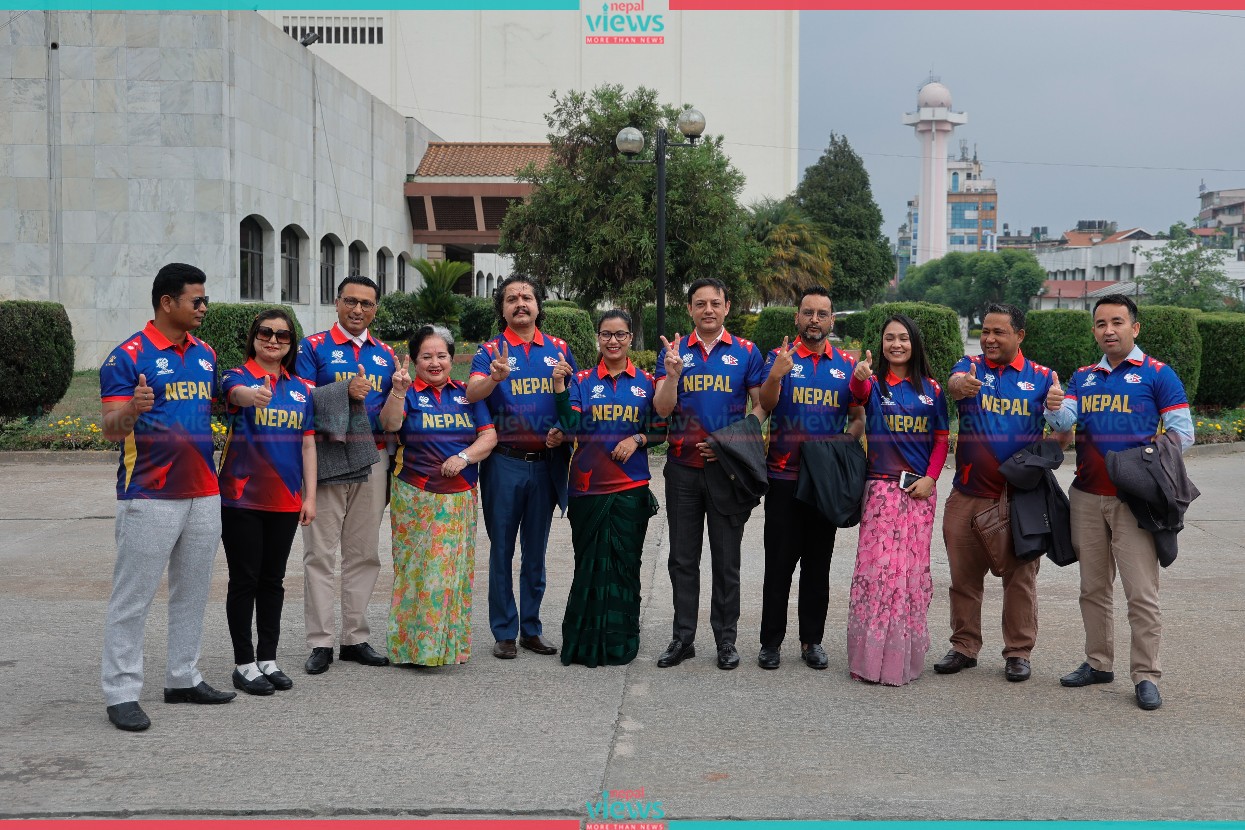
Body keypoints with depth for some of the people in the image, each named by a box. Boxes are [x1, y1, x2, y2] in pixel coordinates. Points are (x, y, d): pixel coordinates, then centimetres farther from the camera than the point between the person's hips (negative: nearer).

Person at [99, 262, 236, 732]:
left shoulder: (205, 354, 12)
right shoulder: (129, 356, -8)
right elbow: (111, 430, -13)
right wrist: (131, 411, -34)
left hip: (204, 494, 7)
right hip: (149, 497, -7)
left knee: (192, 592, 13)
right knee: (133, 597, -1)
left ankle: (183, 679, 25)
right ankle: (121, 693, 6)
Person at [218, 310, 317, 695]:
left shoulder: (301, 389, 9)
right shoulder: (239, 377, -5)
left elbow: (307, 444, 10)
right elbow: (238, 393, -31)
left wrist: (310, 496, 5)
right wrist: (255, 395, -55)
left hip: (285, 501, 5)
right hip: (242, 498, -4)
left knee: (273, 580, 12)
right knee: (244, 580, 1)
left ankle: (268, 659, 21)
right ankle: (244, 664, 10)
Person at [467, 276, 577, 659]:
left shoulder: (559, 349, 8)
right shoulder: (490, 351, 0)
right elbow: (472, 394, -16)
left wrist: (564, 430, -6)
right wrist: (495, 377, -36)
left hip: (547, 462, 3)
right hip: (504, 463, -2)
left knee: (536, 549, 10)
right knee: (502, 548, 3)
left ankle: (531, 628, 20)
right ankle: (505, 632, 12)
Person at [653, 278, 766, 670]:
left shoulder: (746, 352, 1)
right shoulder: (673, 351, 4)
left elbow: (760, 406, 1)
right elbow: (662, 409, -3)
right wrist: (673, 373, -20)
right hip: (683, 467, 2)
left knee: (726, 559, 6)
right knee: (683, 559, 8)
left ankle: (726, 638, 16)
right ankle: (683, 637, 17)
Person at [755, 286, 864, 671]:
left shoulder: (847, 365, 7)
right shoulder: (779, 357, -1)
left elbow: (859, 419, 12)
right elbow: (765, 406, -14)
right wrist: (775, 376, -34)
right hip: (783, 477, -2)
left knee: (818, 563, 10)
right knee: (779, 563, 2)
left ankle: (812, 640, 20)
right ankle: (771, 642, 11)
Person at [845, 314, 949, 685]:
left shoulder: (930, 388, 9)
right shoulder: (874, 383, 3)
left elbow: (941, 439, 10)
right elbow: (859, 392, -22)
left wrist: (931, 477, -5)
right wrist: (860, 376, -45)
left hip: (920, 488, 2)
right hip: (881, 486, -2)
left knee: (913, 567, 4)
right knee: (877, 564, -7)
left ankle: (904, 652, 15)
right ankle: (871, 653, 0)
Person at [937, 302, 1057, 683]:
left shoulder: (1040, 377, 4)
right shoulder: (970, 366, 3)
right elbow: (954, 383, -20)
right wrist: (960, 385, -45)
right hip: (968, 495, 1)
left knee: (1020, 576, 5)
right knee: (964, 576, 9)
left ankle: (1018, 652, 17)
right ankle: (964, 647, 22)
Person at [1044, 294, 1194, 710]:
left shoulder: (1157, 375, -1)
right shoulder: (1083, 377, 13)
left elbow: (1182, 433, -3)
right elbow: (1065, 422, -1)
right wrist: (1054, 407, -24)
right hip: (1087, 496, 5)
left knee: (1142, 592, -4)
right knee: (1093, 587, 12)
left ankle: (1146, 676, 2)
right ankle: (1098, 663, 24)